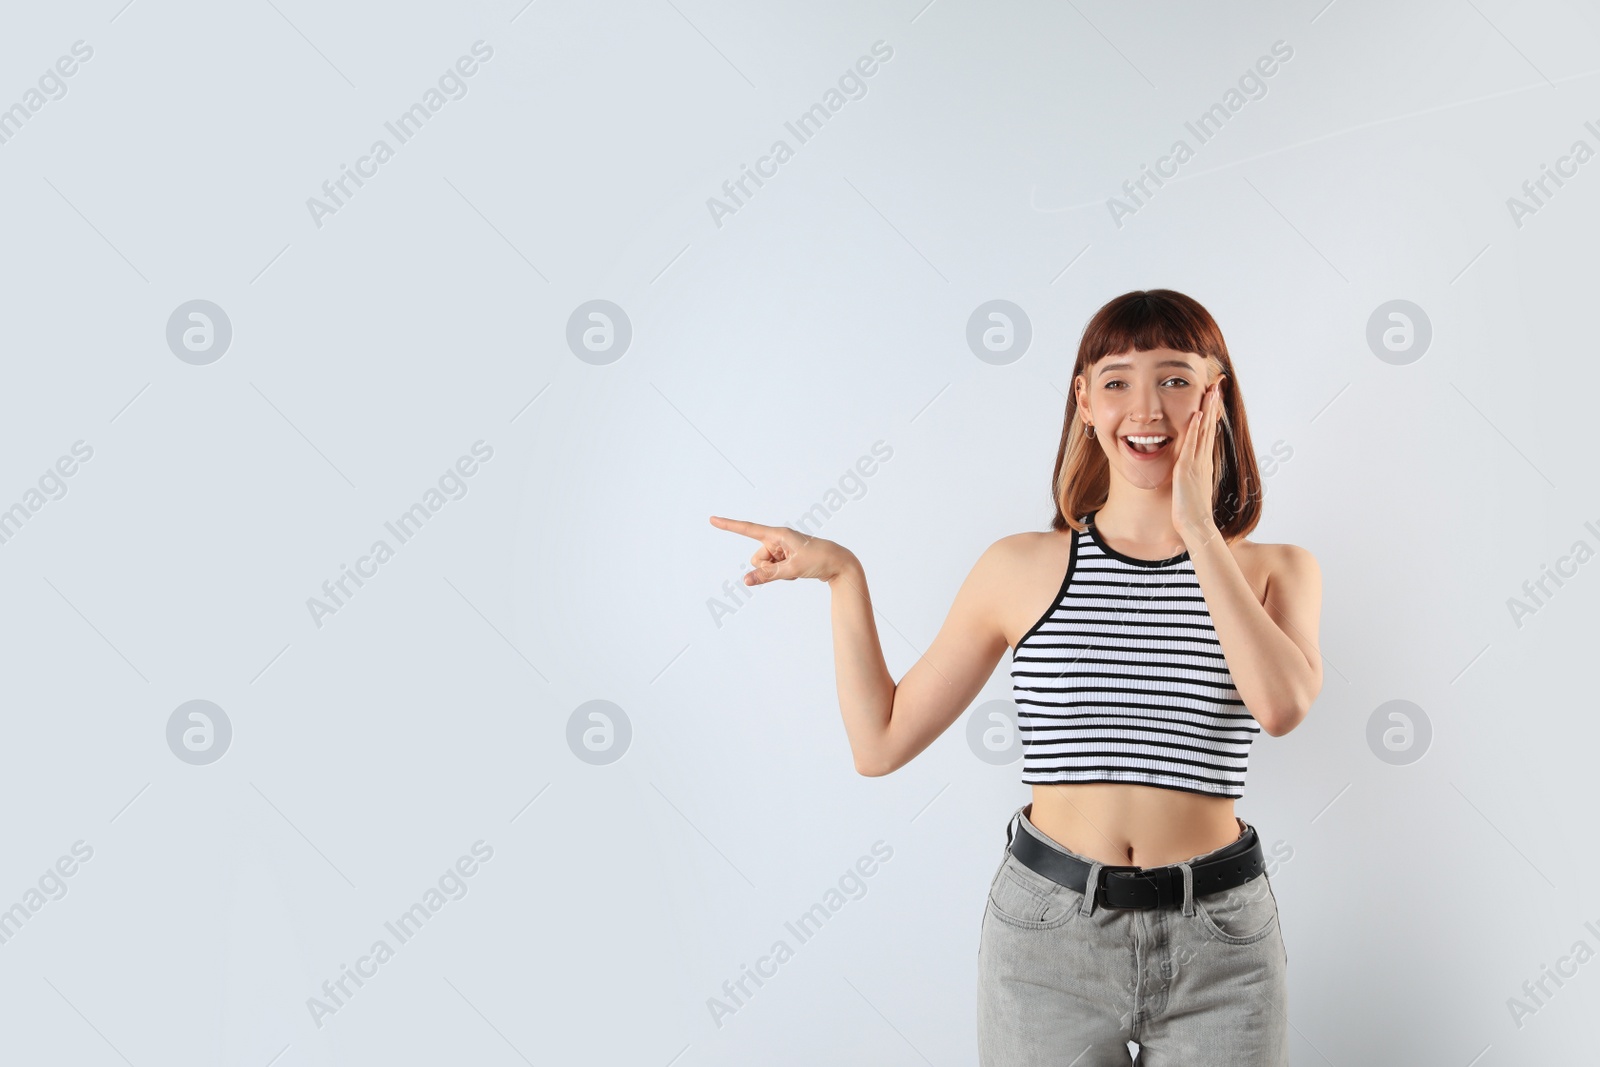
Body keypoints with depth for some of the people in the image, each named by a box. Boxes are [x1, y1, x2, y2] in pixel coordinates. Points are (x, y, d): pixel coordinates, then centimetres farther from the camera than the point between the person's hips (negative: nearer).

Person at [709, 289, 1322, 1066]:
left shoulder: (1275, 571, 2)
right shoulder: (1023, 569, 0)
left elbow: (1283, 705, -20)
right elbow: (880, 745, 2)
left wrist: (1198, 531, -15)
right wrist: (843, 577, -3)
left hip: (1215, 942, 0)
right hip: (1047, 929, 0)